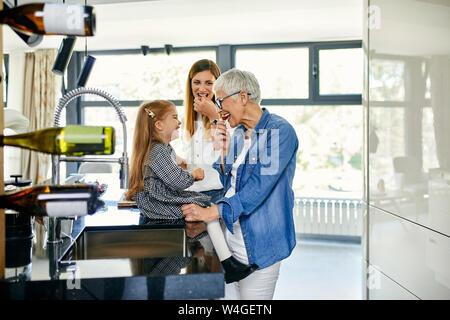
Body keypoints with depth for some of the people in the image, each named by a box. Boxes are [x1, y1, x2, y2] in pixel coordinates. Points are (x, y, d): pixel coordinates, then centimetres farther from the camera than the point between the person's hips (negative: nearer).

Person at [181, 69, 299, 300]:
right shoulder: (237, 135, 11)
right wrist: (224, 151, 0)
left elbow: (258, 186, -22)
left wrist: (211, 212, -24)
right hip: (233, 235, 7)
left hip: (261, 241, -7)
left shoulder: (280, 131, -13)